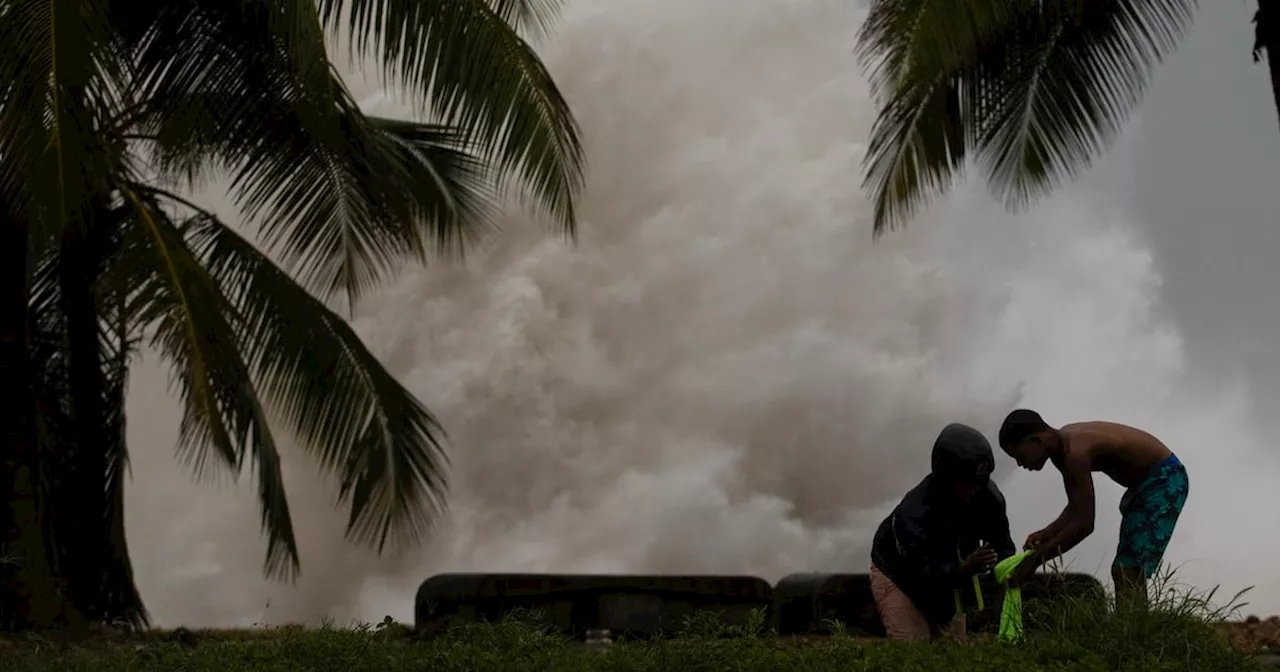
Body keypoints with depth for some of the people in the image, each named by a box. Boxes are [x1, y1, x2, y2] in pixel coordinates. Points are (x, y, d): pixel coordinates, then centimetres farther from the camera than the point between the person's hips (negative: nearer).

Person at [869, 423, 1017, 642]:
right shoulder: (913, 511, -40)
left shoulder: (989, 498, -22)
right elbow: (925, 573, -43)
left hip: (945, 576, 6)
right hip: (897, 575, -6)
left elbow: (1002, 548, -16)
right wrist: (965, 568, -61)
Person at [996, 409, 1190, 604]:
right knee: (1123, 571, 11)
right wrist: (1047, 533, -8)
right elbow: (1077, 509, 9)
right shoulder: (1062, 446, 1)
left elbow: (1084, 524, -30)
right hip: (1147, 481, 10)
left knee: (1128, 571, -18)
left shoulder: (1074, 453, -28)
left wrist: (1035, 560, -25)